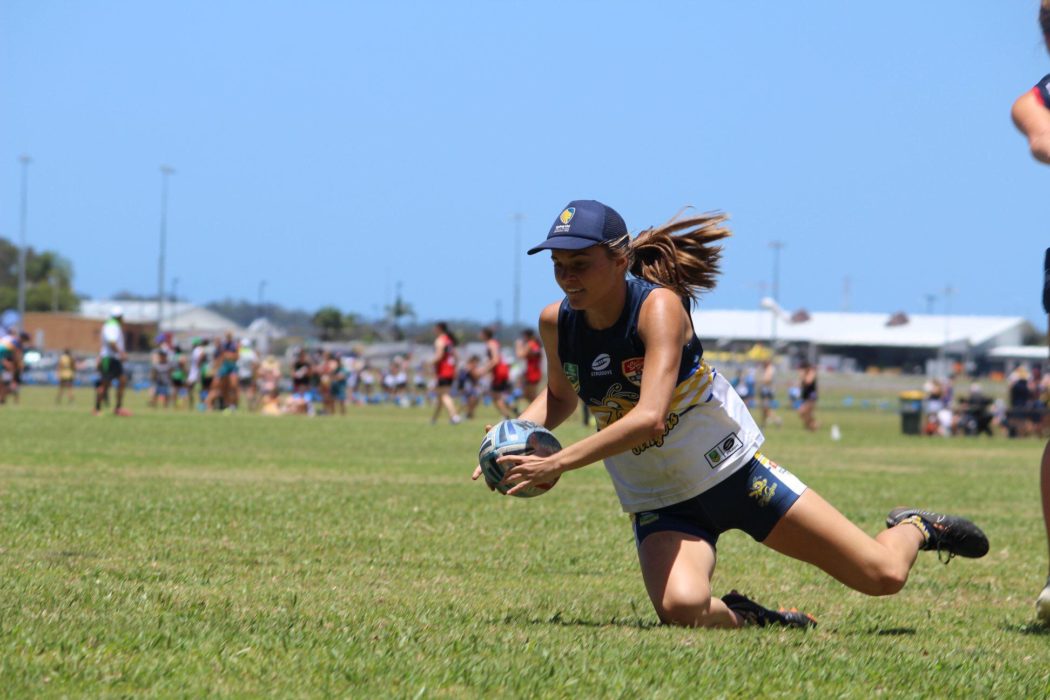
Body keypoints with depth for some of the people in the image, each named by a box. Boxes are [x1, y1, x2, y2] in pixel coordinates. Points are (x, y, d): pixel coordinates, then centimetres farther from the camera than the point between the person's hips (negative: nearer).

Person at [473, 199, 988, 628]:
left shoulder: (659, 307, -24)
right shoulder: (556, 324, -7)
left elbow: (649, 417, -36)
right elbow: (560, 397, 16)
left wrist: (557, 463, -39)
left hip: (734, 470, -3)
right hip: (661, 504, 3)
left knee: (884, 576, -3)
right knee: (682, 610, -32)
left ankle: (912, 530, 35)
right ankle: (744, 619, 5)